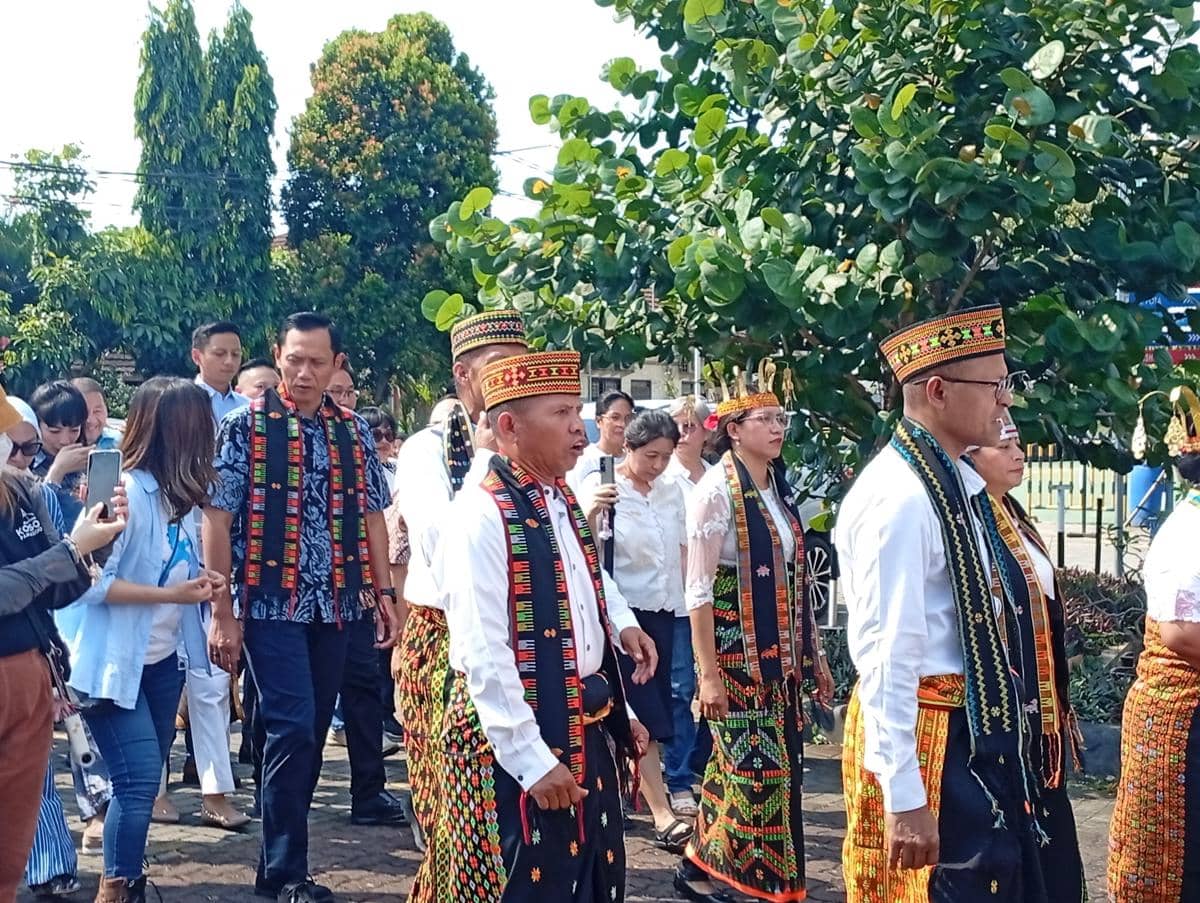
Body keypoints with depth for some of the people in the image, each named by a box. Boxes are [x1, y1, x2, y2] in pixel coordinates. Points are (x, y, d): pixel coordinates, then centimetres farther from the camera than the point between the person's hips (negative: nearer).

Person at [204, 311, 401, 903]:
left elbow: (372, 518, 13)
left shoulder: (354, 432, 8)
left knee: (311, 734, 10)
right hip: (272, 605, -4)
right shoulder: (245, 426, -4)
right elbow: (217, 520, -6)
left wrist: (384, 595, 6)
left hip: (337, 607, 5)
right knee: (293, 730, -10)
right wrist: (222, 614, -10)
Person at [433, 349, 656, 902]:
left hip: (589, 731, 9)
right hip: (519, 744, -8)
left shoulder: (566, 502, 9)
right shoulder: (482, 513, -18)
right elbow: (484, 656, -22)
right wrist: (532, 761, -22)